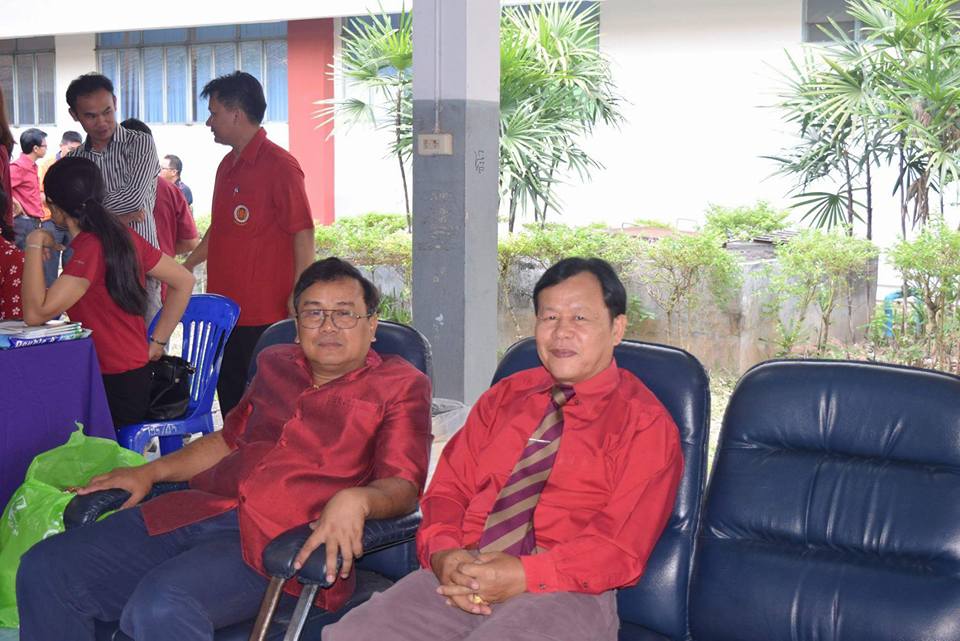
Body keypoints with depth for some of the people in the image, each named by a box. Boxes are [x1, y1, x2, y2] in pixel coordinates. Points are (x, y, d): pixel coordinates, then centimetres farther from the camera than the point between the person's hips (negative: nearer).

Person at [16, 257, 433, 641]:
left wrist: (355, 499, -26)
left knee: (160, 607, -34)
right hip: (202, 509, 7)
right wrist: (149, 472, 23)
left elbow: (403, 486, -4)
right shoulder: (275, 364, 24)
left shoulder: (400, 384, 6)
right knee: (45, 570, -9)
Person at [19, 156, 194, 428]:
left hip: (114, 390, -8)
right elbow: (184, 281, 11)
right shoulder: (123, 236, 4)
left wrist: (34, 246, -15)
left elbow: (35, 313, -24)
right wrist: (157, 342, 11)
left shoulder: (90, 248, -20)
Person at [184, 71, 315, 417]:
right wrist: (186, 266, 24)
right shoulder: (228, 164, 16)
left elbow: (303, 232, -15)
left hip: (265, 314, -9)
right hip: (225, 307, 9)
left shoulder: (279, 165, -12)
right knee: (231, 399, 13)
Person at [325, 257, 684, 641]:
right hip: (461, 577, 5)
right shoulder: (503, 397, 20)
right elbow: (448, 489, 15)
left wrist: (525, 575, -19)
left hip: (564, 592, -4)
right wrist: (443, 554, -8)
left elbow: (623, 545, -7)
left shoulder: (645, 422, 4)